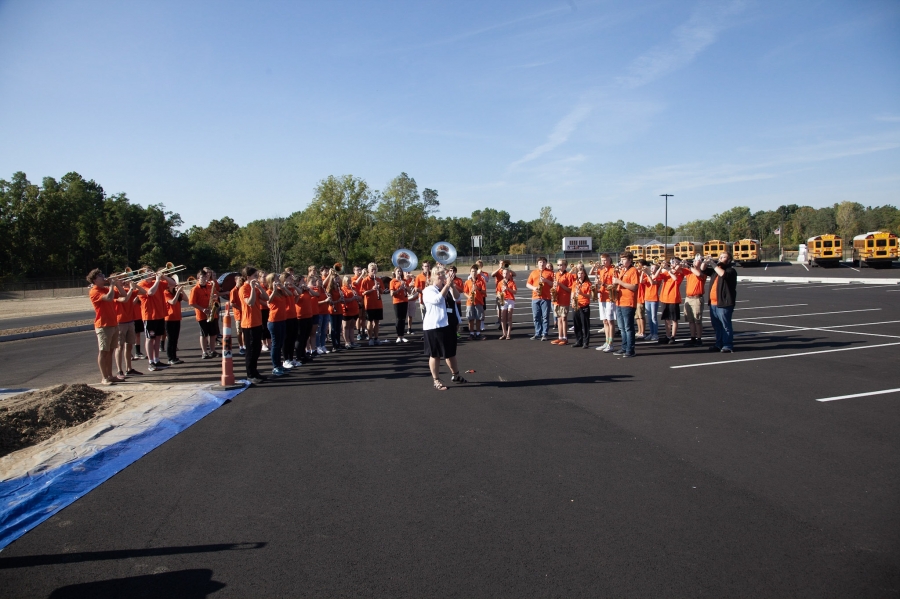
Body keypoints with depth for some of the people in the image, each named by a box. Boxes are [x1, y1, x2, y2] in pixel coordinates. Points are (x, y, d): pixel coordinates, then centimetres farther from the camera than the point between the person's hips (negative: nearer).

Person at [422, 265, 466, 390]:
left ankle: (455, 375, 34)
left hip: (449, 324, 6)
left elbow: (456, 297, -6)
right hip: (435, 326, -6)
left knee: (451, 352, 20)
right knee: (435, 354, 0)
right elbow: (438, 299, -24)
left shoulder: (448, 289, 11)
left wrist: (451, 284, -20)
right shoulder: (428, 290, -7)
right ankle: (436, 381, 8)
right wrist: (447, 285, -26)